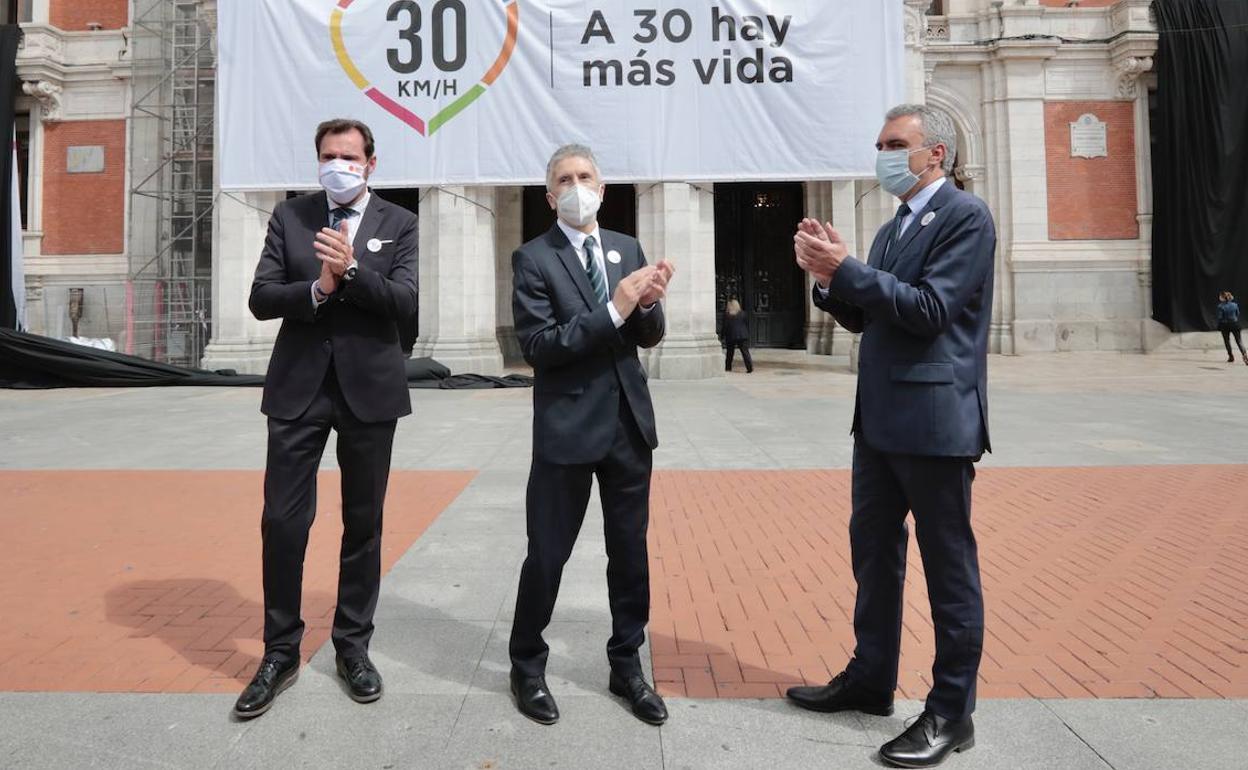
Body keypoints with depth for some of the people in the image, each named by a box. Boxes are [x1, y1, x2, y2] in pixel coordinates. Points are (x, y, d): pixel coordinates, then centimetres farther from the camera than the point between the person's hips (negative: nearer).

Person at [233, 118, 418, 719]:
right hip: (299, 387, 1)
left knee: (363, 523, 9)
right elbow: (262, 299, -1)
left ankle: (353, 646, 25)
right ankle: (280, 651, 19)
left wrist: (351, 271, -22)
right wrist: (317, 288, -17)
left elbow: (405, 300, -9)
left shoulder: (398, 224, 4)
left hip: (369, 387, 0)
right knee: (282, 521, 1)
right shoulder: (289, 216, 7)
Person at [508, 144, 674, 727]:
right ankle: (527, 666, 28)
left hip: (629, 421, 5)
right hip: (568, 426, -4)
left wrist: (648, 304, -15)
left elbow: (649, 337, 8)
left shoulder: (628, 249, 8)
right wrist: (613, 310, -23)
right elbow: (537, 346, -16)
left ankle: (626, 665, 31)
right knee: (546, 555, 6)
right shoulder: (533, 258, -6)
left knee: (630, 551, 13)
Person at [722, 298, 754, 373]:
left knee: (729, 353, 13)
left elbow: (725, 326, -1)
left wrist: (724, 336, 7)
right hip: (742, 336, 1)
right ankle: (750, 367, -11)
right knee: (745, 352, -1)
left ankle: (728, 367, 18)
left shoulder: (726, 314, -2)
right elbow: (747, 325, 7)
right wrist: (747, 334, 15)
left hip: (731, 336, -1)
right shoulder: (743, 313, 3)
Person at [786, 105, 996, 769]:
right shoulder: (892, 229, 17)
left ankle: (951, 712, 17)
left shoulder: (965, 216, -9)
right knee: (872, 548, 16)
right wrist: (830, 277, -2)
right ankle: (870, 677, 33)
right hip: (880, 418, 9)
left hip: (934, 419, -9)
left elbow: (931, 309, -19)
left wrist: (847, 269, -19)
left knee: (948, 564, 3)